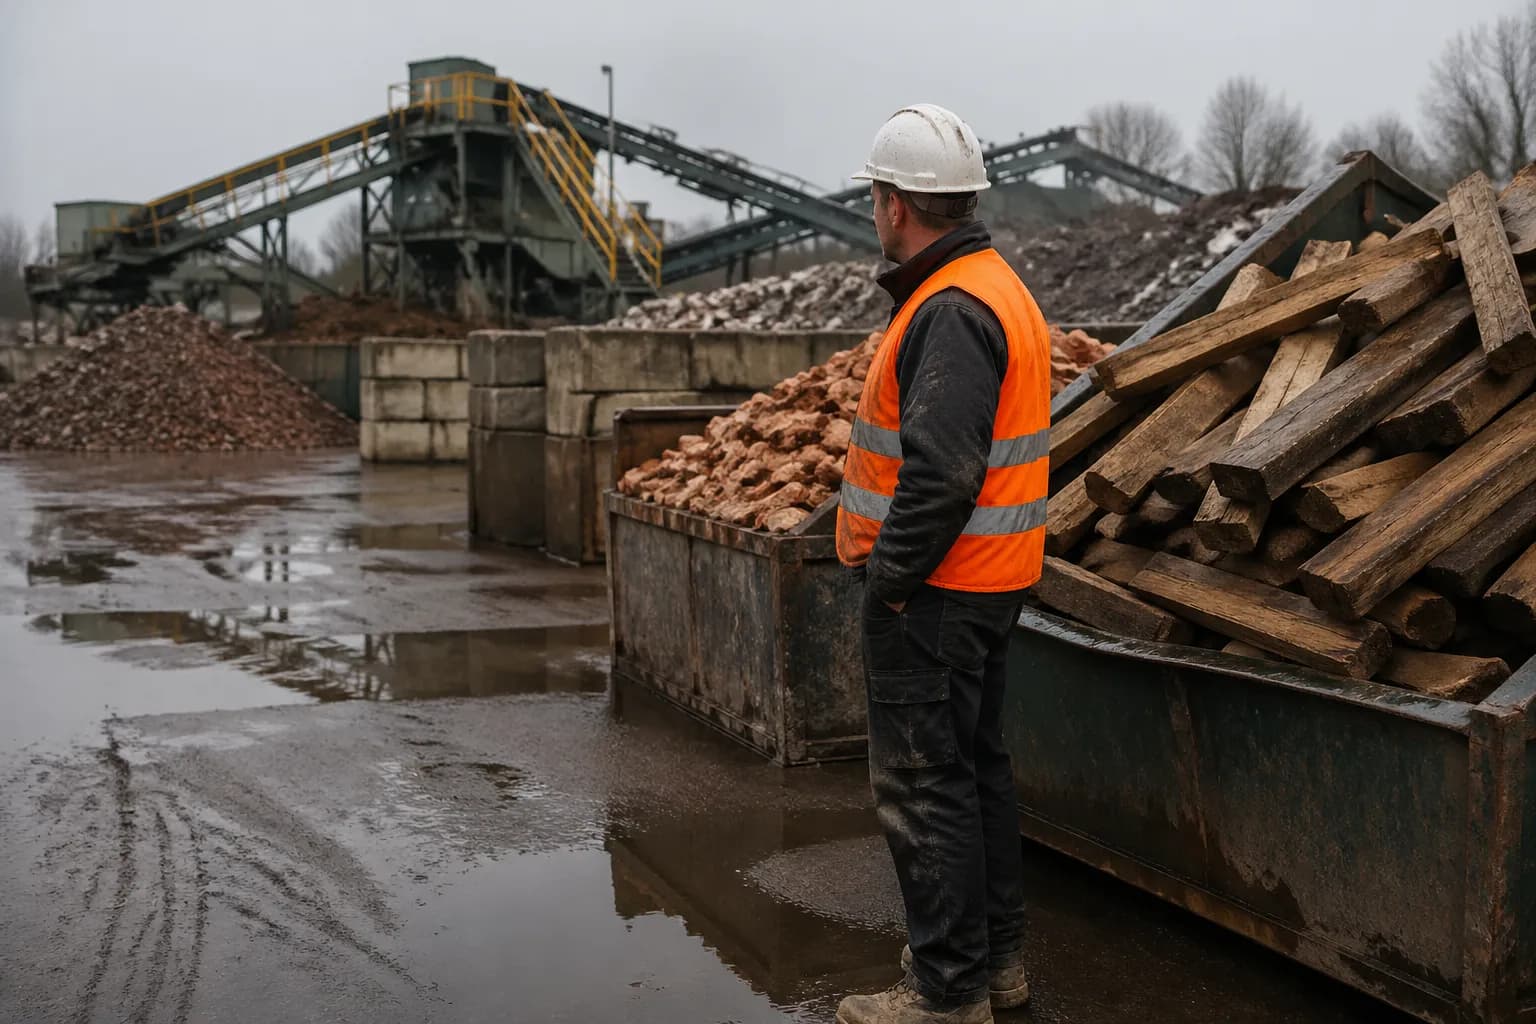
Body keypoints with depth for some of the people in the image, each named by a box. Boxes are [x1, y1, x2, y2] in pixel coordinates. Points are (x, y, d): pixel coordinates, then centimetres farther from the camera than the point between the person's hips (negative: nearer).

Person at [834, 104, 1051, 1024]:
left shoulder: (953, 311, -20)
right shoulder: (998, 286, 13)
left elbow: (941, 473, -28)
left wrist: (889, 577, -18)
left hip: (937, 592, -11)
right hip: (990, 579, 11)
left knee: (924, 784, -1)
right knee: (977, 765, 18)